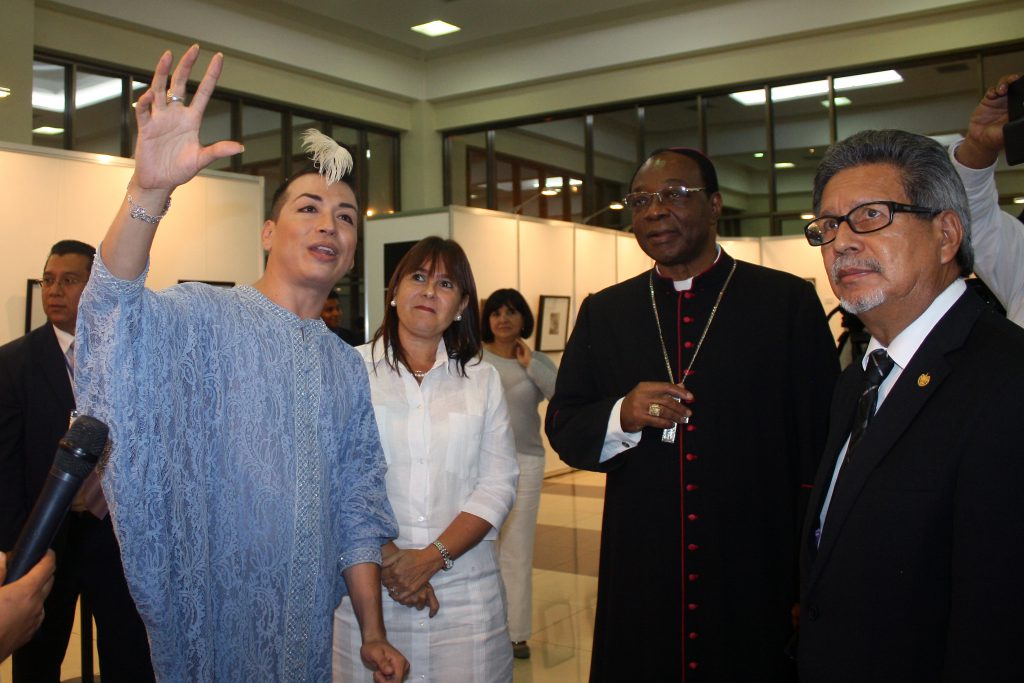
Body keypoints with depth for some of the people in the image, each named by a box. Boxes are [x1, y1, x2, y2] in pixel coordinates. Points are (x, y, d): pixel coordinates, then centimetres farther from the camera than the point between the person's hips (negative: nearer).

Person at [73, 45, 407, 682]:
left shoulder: (348, 368, 5)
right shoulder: (203, 318, -9)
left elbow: (356, 509, 6)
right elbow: (116, 307, -31)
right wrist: (150, 191, -47)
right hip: (210, 619, -4)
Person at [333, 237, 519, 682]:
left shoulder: (482, 380, 8)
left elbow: (497, 485, 2)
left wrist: (433, 557, -10)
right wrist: (387, 557, -13)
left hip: (465, 589, 2)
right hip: (370, 585, -2)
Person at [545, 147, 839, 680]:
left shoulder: (789, 302, -3)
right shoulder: (603, 312, 6)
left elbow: (821, 443, -4)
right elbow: (562, 428, 6)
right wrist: (621, 417, -15)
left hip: (759, 582, -2)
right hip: (639, 583, 2)